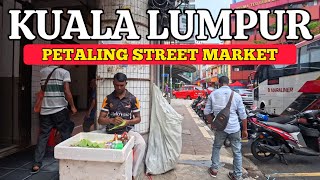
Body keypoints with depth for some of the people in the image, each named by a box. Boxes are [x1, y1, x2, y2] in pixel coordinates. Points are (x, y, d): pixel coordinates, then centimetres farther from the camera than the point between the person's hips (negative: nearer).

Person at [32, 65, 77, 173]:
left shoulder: (42, 72, 8)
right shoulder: (64, 72, -7)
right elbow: (67, 91, -13)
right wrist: (72, 106, -4)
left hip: (45, 110, 4)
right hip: (60, 110, -4)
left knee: (43, 136, 11)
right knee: (66, 135, 7)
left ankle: (36, 164, 13)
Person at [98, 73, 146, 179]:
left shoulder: (132, 99, 2)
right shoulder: (108, 99, 4)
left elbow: (138, 118, 7)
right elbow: (100, 120, 2)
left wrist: (128, 122, -15)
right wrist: (111, 120, -20)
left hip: (127, 131, 0)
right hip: (111, 132, 1)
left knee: (141, 143, -28)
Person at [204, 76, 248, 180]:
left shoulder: (213, 94, -1)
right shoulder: (236, 95, -3)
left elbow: (207, 112, 4)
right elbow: (243, 115, 1)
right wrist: (245, 130, 11)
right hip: (234, 128, 0)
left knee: (216, 147, 22)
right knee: (237, 152, 14)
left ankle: (214, 169, 28)